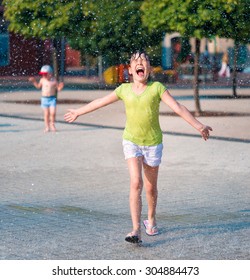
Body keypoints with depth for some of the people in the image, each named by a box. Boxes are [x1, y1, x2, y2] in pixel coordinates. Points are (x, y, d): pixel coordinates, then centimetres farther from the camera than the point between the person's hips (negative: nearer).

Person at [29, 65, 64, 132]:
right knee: (46, 114, 3)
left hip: (52, 98, -1)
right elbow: (38, 86, 20)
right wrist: (34, 81, 11)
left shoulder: (54, 81, -4)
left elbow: (58, 89, 3)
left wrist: (60, 86, -17)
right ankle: (47, 126, 12)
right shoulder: (42, 80, 2)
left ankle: (52, 125, 11)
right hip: (44, 98, 1)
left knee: (52, 113, -9)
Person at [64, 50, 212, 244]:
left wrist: (199, 126, -17)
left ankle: (151, 220, 40)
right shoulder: (124, 90, -1)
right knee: (136, 183, -15)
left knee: (151, 186, 12)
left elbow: (178, 108, -11)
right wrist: (78, 112, 23)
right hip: (131, 142, 0)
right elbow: (100, 102, 12)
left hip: (153, 143, 0)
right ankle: (136, 231, -17)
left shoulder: (157, 88, -8)